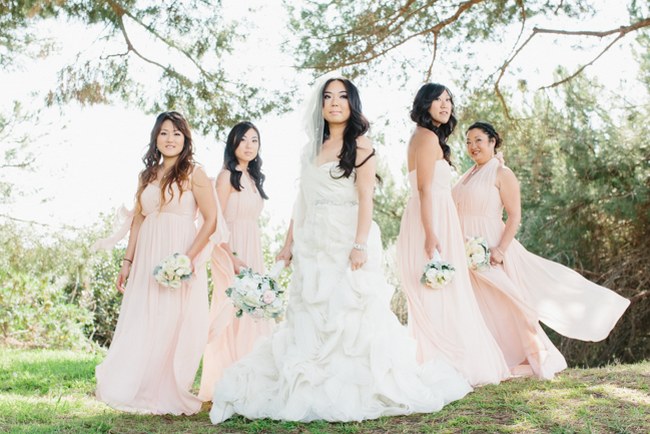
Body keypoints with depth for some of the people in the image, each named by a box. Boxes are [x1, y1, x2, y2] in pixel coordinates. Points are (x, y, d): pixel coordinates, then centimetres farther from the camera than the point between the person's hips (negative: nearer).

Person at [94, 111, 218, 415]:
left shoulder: (194, 174, -2)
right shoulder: (147, 176, 14)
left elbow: (211, 221, -7)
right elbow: (138, 220, 16)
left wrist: (188, 258, -16)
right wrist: (128, 260, 10)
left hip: (180, 257, -5)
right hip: (147, 260, 5)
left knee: (173, 326, -2)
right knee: (140, 326, 5)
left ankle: (167, 396, 9)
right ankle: (136, 390, 16)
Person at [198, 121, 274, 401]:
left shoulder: (252, 177, 17)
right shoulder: (227, 176, -7)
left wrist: (256, 259, 15)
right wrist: (232, 256, -20)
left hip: (252, 251, 8)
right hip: (231, 251, -8)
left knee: (252, 311, 7)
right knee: (234, 311, -9)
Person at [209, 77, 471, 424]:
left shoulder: (360, 146, -1)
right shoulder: (313, 148, 16)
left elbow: (366, 198, -10)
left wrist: (360, 245, -19)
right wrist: (289, 242, 13)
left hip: (347, 241, -6)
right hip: (313, 245, 6)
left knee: (349, 315, -5)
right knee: (309, 319, 5)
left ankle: (353, 391, 3)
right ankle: (312, 389, 11)